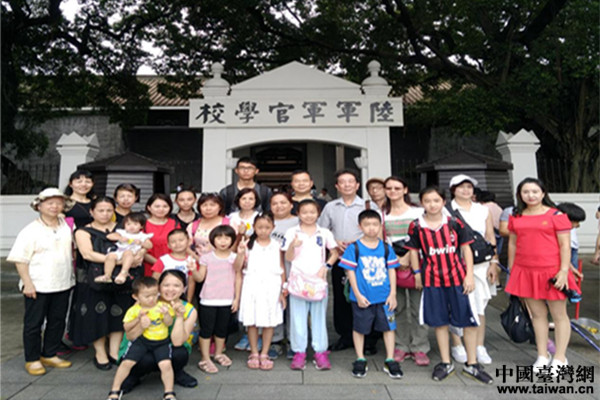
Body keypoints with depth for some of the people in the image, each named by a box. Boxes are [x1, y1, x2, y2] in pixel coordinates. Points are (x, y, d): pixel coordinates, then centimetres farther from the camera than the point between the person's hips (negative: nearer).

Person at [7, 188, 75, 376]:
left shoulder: (67, 226, 5)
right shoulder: (31, 230, -9)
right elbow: (20, 260, -10)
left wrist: (72, 275, 11)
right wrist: (27, 283, -15)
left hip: (63, 284, 5)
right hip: (37, 286, -5)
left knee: (58, 321, 14)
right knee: (33, 323, 8)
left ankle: (49, 355, 29)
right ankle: (32, 360, 23)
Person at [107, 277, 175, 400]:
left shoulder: (163, 305, -8)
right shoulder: (134, 310, -5)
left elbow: (169, 323, -9)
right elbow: (126, 327, -2)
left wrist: (166, 314, -29)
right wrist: (138, 318, -16)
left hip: (161, 341, -1)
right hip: (141, 340, 1)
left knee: (166, 364, -18)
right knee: (126, 362, -7)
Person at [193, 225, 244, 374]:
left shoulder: (235, 258, -1)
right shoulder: (207, 257, -3)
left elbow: (238, 278, 2)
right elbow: (200, 277, -4)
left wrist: (237, 298, 0)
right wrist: (193, 270, -23)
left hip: (226, 300, 2)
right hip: (208, 300, -2)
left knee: (222, 328, 15)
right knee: (206, 329, 5)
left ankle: (218, 353, 34)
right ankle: (205, 359, 16)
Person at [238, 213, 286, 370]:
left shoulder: (276, 246, 5)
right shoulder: (249, 244, 4)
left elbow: (281, 269, 6)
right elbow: (241, 268, 3)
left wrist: (282, 291, 2)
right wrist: (241, 253, -15)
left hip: (271, 287, 0)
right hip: (252, 287, 0)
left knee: (269, 322, 4)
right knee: (251, 322, 5)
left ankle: (264, 354, 18)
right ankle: (254, 354, 21)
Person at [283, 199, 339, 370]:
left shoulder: (324, 233, 6)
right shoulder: (292, 232, 2)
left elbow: (334, 254, 9)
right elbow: (288, 258, 0)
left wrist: (325, 267, -7)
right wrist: (292, 245, -20)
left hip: (318, 281, 1)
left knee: (319, 316, 7)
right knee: (298, 317, 5)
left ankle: (320, 352, 17)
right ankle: (299, 352, 16)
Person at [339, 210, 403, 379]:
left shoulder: (386, 248, 2)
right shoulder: (354, 248, -6)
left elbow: (392, 271, 5)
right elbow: (350, 271, -6)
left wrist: (392, 294, 0)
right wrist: (358, 294, -9)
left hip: (384, 298, 2)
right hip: (362, 298, -2)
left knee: (388, 327, 9)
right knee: (359, 328, 10)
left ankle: (390, 360, 26)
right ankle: (360, 360, 28)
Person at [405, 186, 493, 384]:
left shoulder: (455, 223, -3)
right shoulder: (416, 226, -3)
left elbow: (466, 248, 1)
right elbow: (413, 251, 6)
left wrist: (469, 274, -4)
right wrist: (417, 274, 4)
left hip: (457, 276, 0)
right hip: (432, 279, 0)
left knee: (469, 320, 5)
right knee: (439, 322, 10)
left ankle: (471, 364, 22)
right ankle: (446, 363, 26)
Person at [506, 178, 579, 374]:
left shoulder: (556, 215, -5)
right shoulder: (516, 217, 7)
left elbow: (565, 246, -7)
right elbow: (512, 243, 12)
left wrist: (563, 271, -13)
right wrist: (511, 270, 12)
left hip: (551, 271, -3)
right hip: (525, 272, 4)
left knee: (559, 315, 7)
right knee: (537, 314, 12)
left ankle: (560, 358, 22)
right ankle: (542, 356, 25)